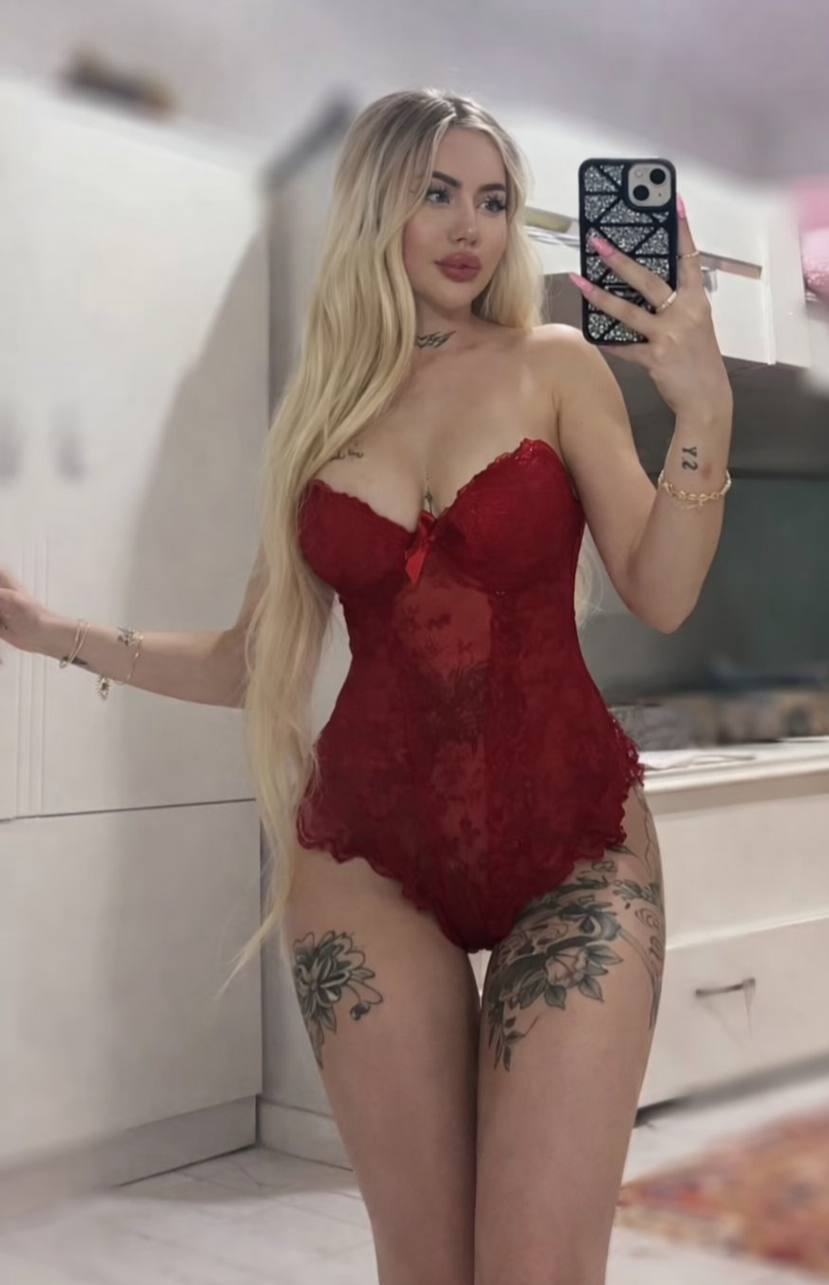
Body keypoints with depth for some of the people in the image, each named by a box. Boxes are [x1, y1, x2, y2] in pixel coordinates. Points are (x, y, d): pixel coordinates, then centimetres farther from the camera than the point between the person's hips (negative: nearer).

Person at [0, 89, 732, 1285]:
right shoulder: (322, 410, 10)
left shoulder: (557, 365, 4)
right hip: (371, 857, 2)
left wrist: (704, 407, -17)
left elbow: (660, 596, -4)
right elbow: (251, 659, 14)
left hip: (570, 841, -1)